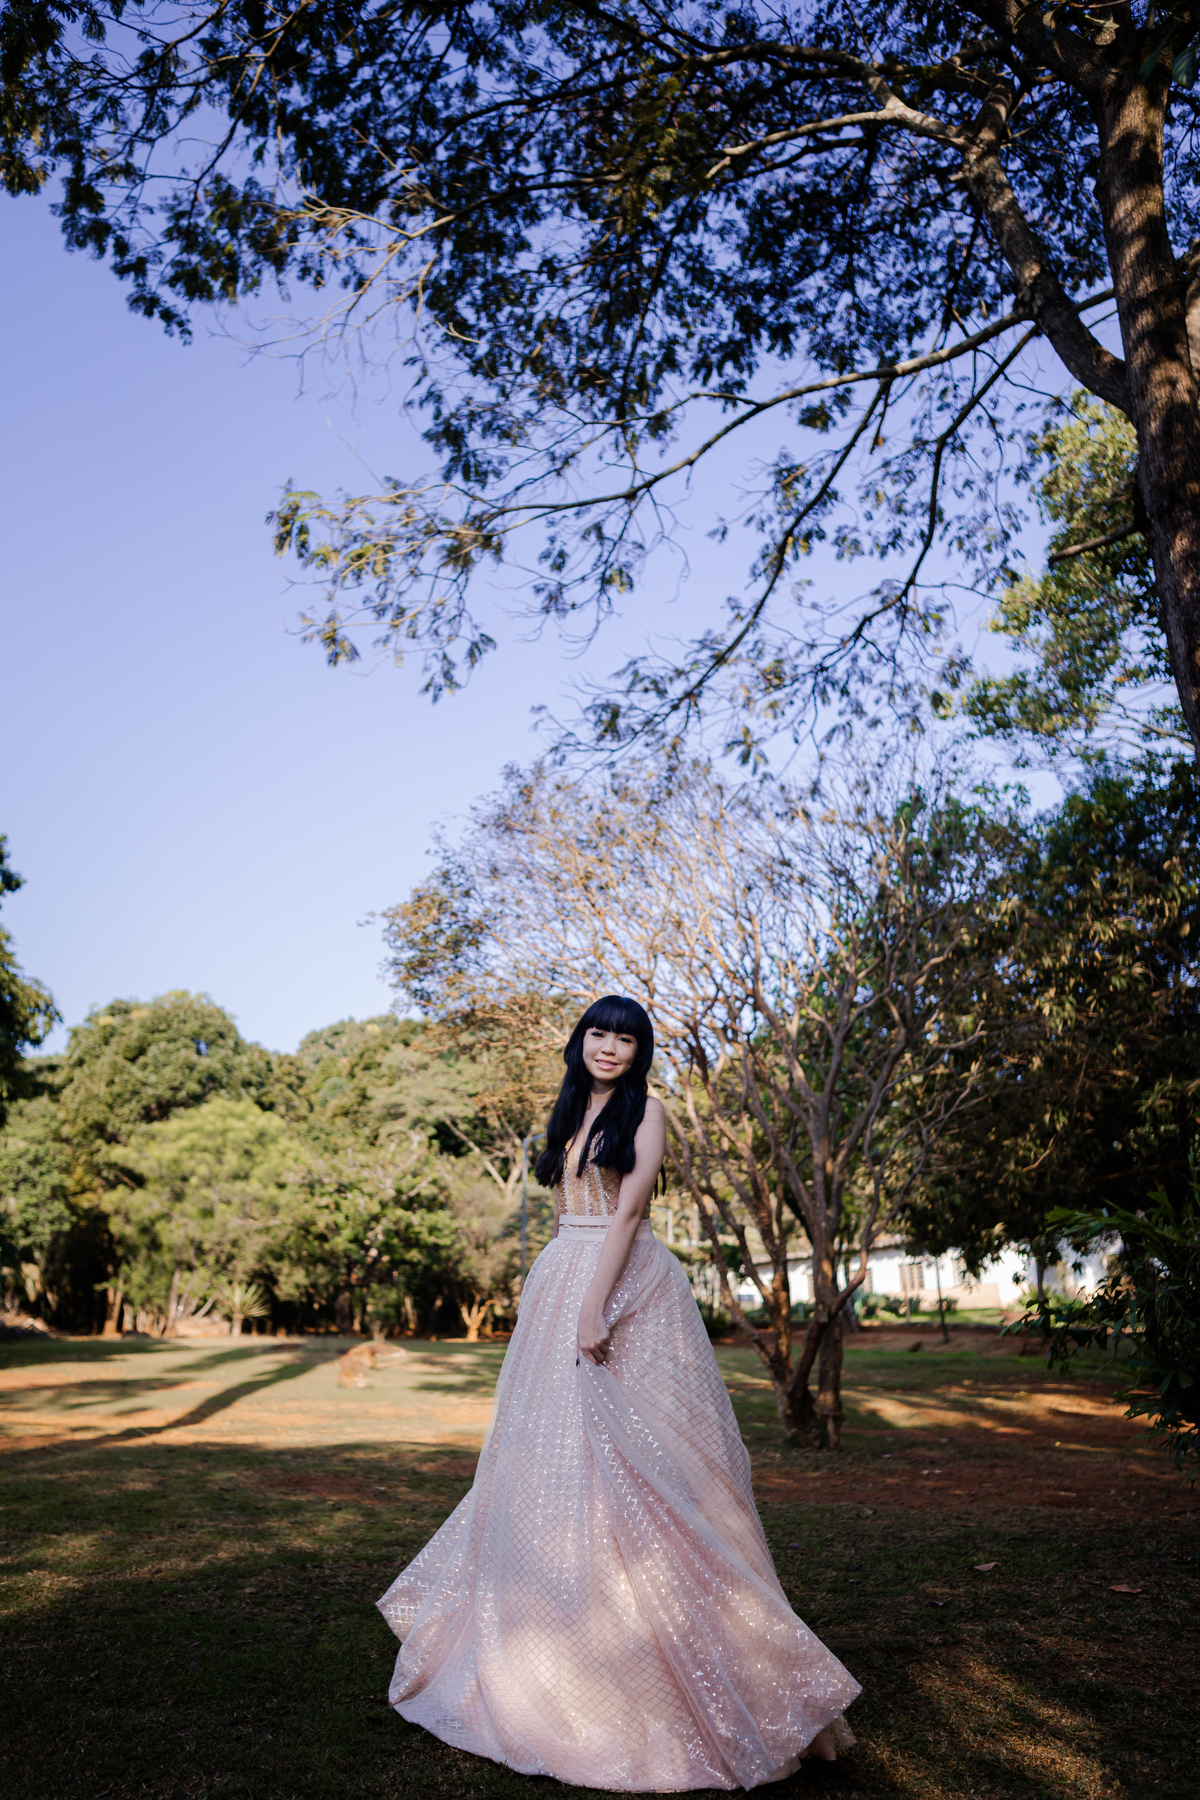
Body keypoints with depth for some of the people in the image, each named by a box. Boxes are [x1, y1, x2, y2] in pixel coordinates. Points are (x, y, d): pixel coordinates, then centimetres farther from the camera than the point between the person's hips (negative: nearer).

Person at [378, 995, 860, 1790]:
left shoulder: (646, 1109, -4)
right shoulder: (570, 1113, 17)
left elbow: (628, 1207, -14)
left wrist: (596, 1303, -22)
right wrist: (561, 1299, 15)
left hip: (626, 1286, -7)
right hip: (558, 1284, 7)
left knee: (629, 1463, -6)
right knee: (551, 1460, 11)